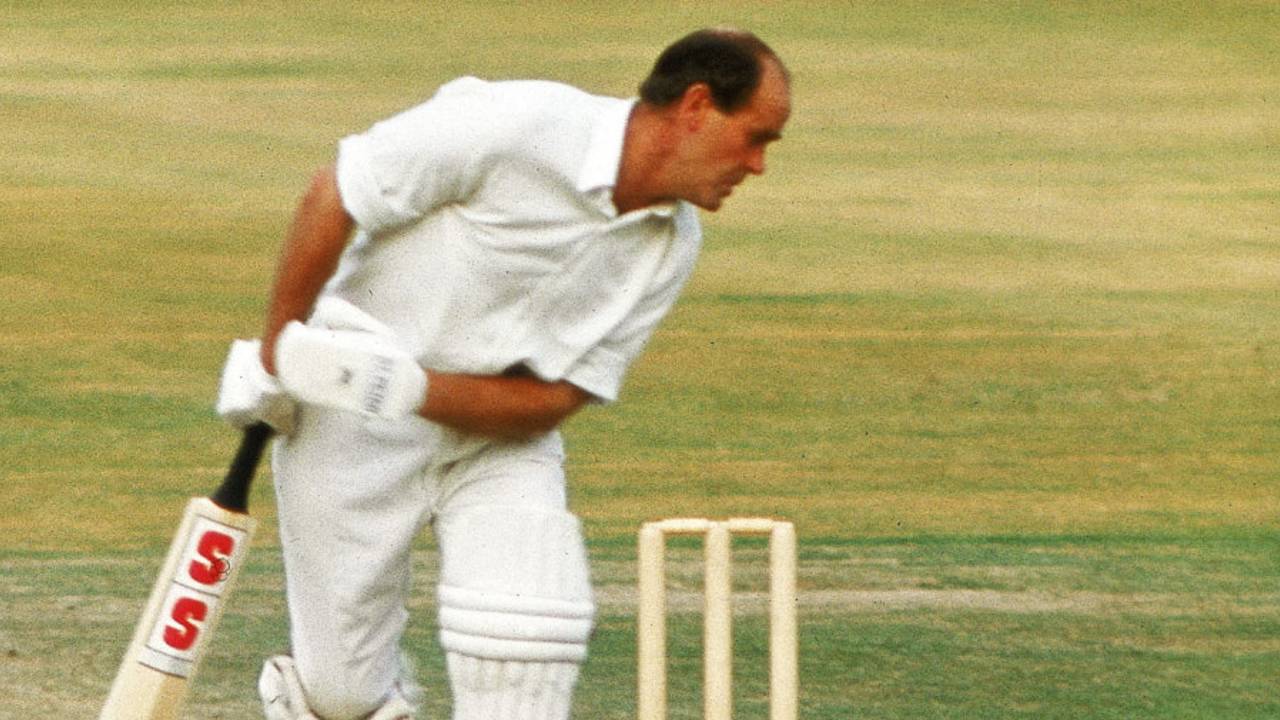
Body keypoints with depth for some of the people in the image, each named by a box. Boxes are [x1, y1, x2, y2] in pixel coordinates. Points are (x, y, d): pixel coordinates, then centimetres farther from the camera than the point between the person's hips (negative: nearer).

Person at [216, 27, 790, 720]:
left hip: (497, 427, 5)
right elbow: (335, 195, -17)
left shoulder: (670, 246, -5)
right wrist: (277, 353, -12)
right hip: (356, 430, -4)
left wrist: (411, 390, -26)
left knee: (530, 637, -19)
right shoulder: (519, 124, -24)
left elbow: (556, 398, -9)